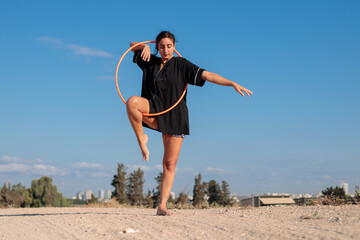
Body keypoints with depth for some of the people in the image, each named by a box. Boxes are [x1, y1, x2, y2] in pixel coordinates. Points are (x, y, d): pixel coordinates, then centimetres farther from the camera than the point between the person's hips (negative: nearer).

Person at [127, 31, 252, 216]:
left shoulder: (181, 65, 2)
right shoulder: (151, 62, 11)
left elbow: (207, 75, -5)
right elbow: (133, 46, 22)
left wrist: (233, 84, -15)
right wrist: (146, 47, -1)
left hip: (174, 117, -1)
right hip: (153, 112, 1)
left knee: (170, 164, -4)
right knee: (132, 101, -32)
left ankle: (162, 206, 1)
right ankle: (141, 139, -14)